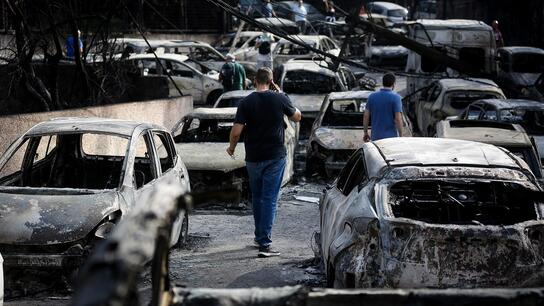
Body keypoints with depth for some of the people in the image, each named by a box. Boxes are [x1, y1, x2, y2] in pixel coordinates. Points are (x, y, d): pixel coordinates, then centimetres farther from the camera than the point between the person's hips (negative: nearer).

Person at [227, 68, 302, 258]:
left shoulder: (246, 102, -6)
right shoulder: (280, 99, -6)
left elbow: (236, 131, -10)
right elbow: (297, 117, 11)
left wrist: (231, 148, 9)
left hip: (253, 158, 2)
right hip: (275, 156, -2)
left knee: (257, 197, 19)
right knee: (270, 199, -2)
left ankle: (260, 236, 31)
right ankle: (264, 243, -10)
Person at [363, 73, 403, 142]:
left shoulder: (372, 97, 3)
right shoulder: (395, 97, -10)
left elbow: (366, 116, 4)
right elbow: (398, 119, -14)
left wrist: (365, 133, 14)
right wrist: (401, 137, -7)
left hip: (376, 136, 4)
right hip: (391, 136, -4)